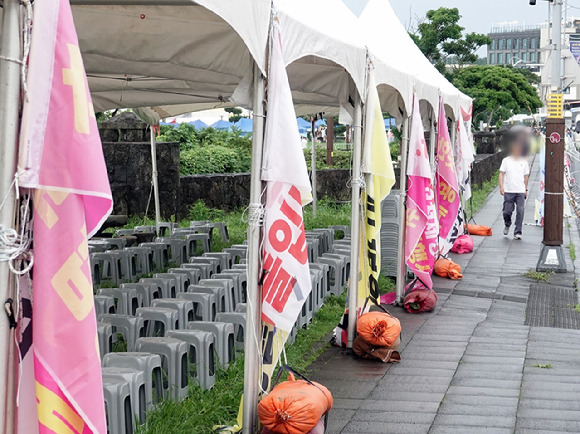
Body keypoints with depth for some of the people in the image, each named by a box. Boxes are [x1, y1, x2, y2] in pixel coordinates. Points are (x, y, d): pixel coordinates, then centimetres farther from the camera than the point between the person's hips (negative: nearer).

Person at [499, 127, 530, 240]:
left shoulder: (524, 162, 11)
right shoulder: (506, 161, 5)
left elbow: (526, 176, 17)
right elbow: (501, 174, 4)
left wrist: (526, 189, 16)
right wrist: (501, 186, -7)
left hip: (521, 191, 1)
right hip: (508, 191, -1)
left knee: (520, 212, -6)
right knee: (507, 211, 0)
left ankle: (517, 232, -1)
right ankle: (507, 225, 31)